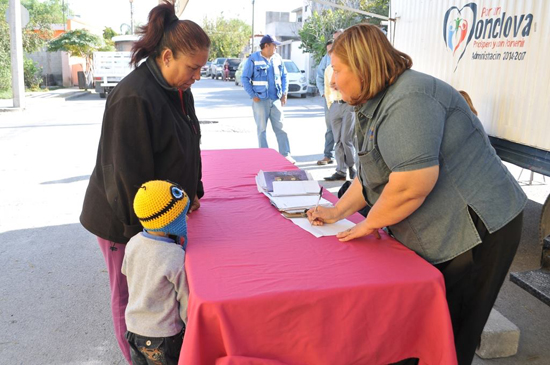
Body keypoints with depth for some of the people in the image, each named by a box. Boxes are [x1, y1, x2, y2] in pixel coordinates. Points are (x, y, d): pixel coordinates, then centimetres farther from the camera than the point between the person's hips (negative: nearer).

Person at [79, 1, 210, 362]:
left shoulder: (179, 90, 2)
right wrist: (141, 229, -17)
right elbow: (126, 172, -24)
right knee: (132, 296, 11)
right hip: (125, 220, -8)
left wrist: (194, 191, 11)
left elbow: (187, 147, 15)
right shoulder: (134, 98, -26)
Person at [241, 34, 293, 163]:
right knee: (262, 129, 4)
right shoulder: (253, 59, -5)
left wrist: (284, 93, 6)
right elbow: (245, 78, -5)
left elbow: (284, 76, 16)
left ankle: (286, 154, 8)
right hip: (260, 100, -4)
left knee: (280, 127, 3)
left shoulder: (277, 58, 8)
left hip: (276, 99, 4)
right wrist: (253, 96, -10)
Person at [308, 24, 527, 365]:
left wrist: (370, 223, -14)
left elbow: (412, 184, -30)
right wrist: (337, 211, 14)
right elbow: (372, 174, 19)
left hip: (474, 232, -9)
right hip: (436, 236, 10)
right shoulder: (377, 104, 11)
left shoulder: (410, 99, -22)